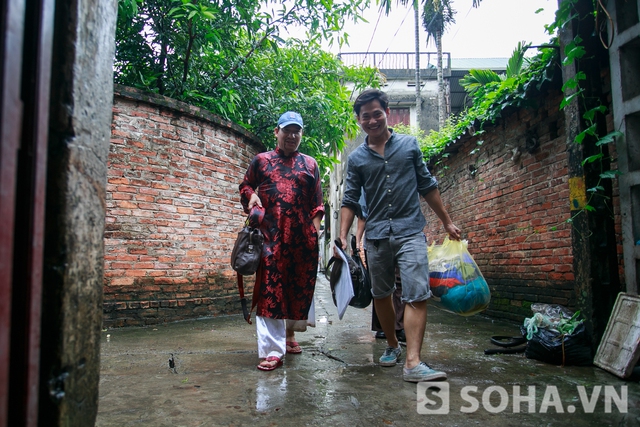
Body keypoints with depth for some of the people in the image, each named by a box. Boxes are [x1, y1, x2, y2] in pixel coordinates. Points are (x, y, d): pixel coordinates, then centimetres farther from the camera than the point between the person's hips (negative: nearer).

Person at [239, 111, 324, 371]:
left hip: (302, 236, 2)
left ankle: (289, 332, 34)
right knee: (270, 289, -7)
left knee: (300, 287, 10)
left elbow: (317, 202, 13)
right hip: (271, 233, -2)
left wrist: (315, 229, 2)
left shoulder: (310, 164, 14)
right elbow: (245, 185, 19)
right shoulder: (261, 160, 12)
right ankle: (272, 350, -5)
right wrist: (251, 196, -4)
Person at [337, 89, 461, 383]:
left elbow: (427, 187, 11)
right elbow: (350, 200, 7)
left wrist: (447, 222, 12)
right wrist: (342, 236, -4)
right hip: (376, 235, 2)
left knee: (417, 296, -13)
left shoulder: (409, 144, 7)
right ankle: (392, 345, 32)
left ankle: (413, 362, -14)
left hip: (410, 231, -2)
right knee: (381, 295, 12)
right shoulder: (356, 158, 8)